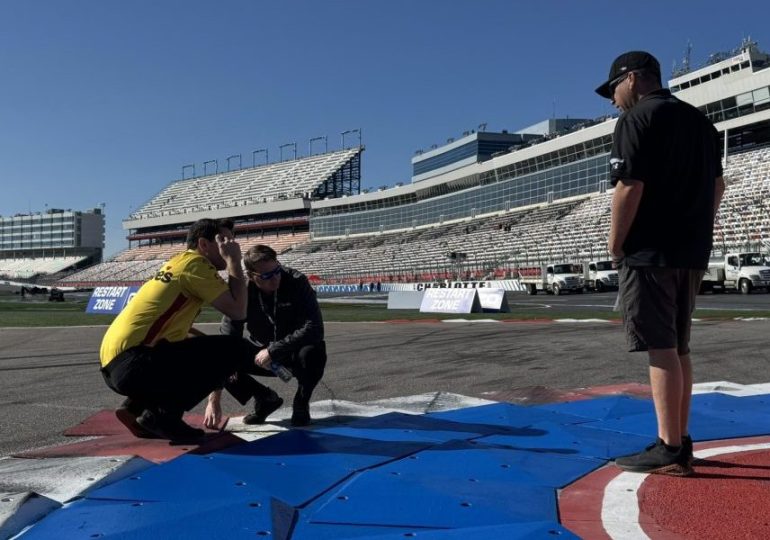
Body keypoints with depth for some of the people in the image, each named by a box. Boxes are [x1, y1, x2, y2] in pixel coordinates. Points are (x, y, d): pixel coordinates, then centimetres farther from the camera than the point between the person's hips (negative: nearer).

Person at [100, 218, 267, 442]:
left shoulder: (179, 264, 24)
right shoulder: (195, 263, -4)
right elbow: (237, 310, -9)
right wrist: (233, 261, 3)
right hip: (133, 364, -10)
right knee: (239, 350, -11)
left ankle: (135, 407, 15)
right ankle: (162, 414, -8)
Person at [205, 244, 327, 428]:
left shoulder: (297, 283, -24)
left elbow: (314, 329, -31)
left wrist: (273, 350, -32)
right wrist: (214, 400, -29)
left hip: (295, 353, -2)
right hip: (262, 355, 3)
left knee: (313, 352, -36)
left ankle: (301, 404, -5)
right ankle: (266, 399, 5)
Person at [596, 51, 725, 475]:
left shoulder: (636, 119, -7)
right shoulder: (699, 120, 18)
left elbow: (630, 187, -17)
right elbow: (717, 184, 18)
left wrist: (615, 243, -8)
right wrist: (697, 231, 19)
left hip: (650, 251, -8)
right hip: (692, 252, 8)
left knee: (660, 348, -7)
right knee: (678, 347, 13)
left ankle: (669, 449, -5)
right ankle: (680, 442, 19)